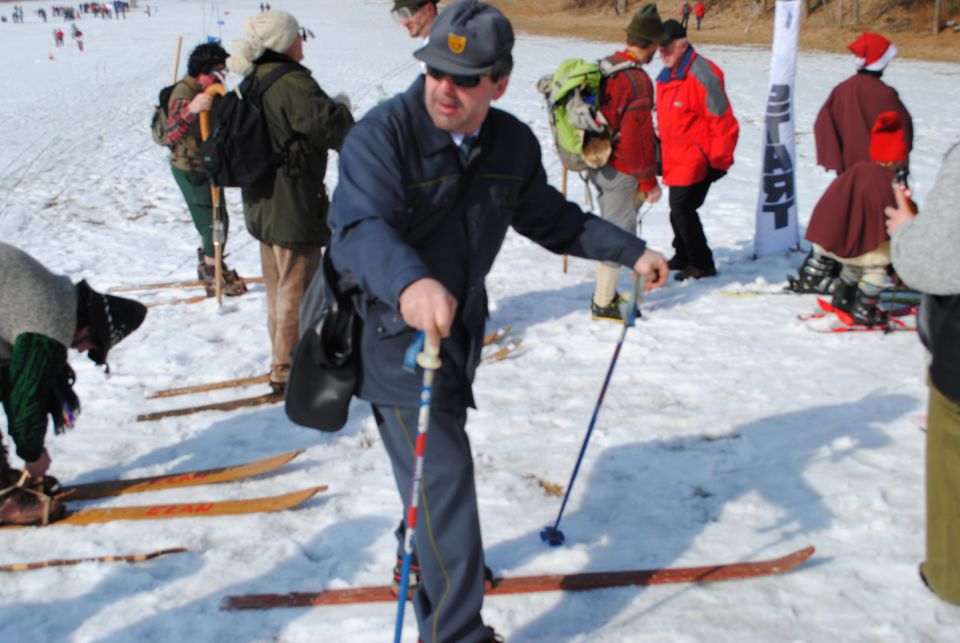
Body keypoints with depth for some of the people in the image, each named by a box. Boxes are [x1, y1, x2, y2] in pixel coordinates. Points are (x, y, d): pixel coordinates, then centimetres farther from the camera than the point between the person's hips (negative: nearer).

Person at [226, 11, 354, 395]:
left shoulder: (252, 83, 11)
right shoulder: (290, 82, -19)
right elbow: (325, 124, -24)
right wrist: (341, 107, -3)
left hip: (262, 201, 9)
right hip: (294, 204, -9)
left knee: (278, 284, 19)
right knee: (296, 287, -1)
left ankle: (284, 356, 32)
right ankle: (288, 369, 5)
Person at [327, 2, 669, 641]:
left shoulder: (513, 145, -3)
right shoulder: (381, 134, -24)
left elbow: (549, 217, 12)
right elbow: (362, 226, -39)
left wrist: (629, 249, 7)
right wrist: (409, 282, -59)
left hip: (462, 325, 7)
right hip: (393, 330, -6)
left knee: (439, 458, 26)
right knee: (442, 473, -10)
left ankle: (426, 558, 52)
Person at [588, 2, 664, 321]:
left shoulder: (603, 67, 6)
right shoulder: (637, 79, -21)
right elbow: (639, 135, -21)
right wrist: (649, 180, -12)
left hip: (596, 161, 9)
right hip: (620, 170, -9)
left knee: (611, 226, 23)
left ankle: (604, 291, 34)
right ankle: (603, 303, 9)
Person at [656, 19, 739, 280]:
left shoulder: (701, 75, -18)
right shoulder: (666, 76, 10)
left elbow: (723, 121, -17)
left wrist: (718, 161, -15)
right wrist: (662, 145, 22)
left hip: (696, 159, -8)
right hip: (675, 159, 8)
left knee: (682, 208, -10)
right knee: (678, 209, 15)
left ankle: (701, 264, 3)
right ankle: (683, 256, 31)